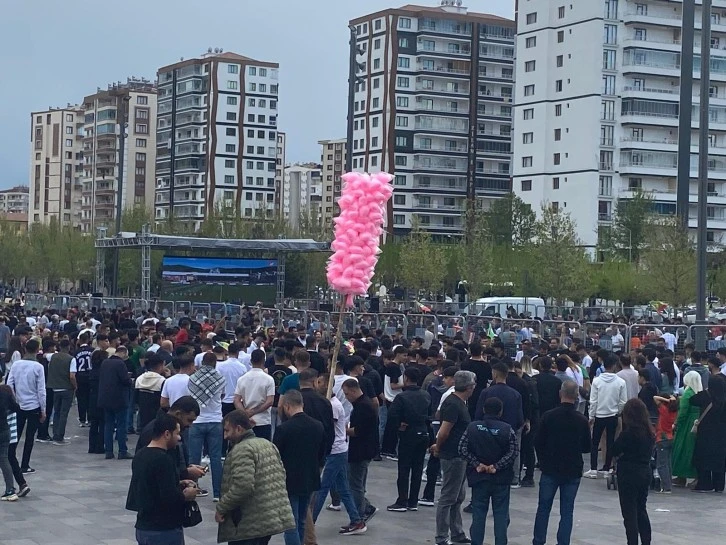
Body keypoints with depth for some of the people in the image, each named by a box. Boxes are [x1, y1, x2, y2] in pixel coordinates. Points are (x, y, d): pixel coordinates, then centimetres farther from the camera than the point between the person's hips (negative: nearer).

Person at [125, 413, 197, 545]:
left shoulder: (140, 455, 9)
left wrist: (178, 485, 12)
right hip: (165, 531, -9)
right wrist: (186, 495, -6)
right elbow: (170, 497, -25)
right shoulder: (163, 460, -20)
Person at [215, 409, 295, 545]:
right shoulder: (268, 444, 15)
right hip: (273, 518, 10)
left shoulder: (242, 450, -15)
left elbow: (242, 487, -25)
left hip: (249, 525, -10)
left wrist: (221, 507, -14)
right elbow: (281, 474, 20)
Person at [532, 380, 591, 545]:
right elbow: (587, 448, 3)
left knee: (543, 507, 12)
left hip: (550, 470, 0)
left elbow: (538, 442, -4)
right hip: (573, 471, 0)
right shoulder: (582, 420, -7)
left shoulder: (548, 416, -10)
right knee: (567, 511, 6)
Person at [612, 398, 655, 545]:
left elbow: (614, 450, -13)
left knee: (630, 513, 1)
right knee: (641, 510, 20)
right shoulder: (650, 432, 3)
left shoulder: (628, 433, -18)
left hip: (629, 474, -7)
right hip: (646, 471, 7)